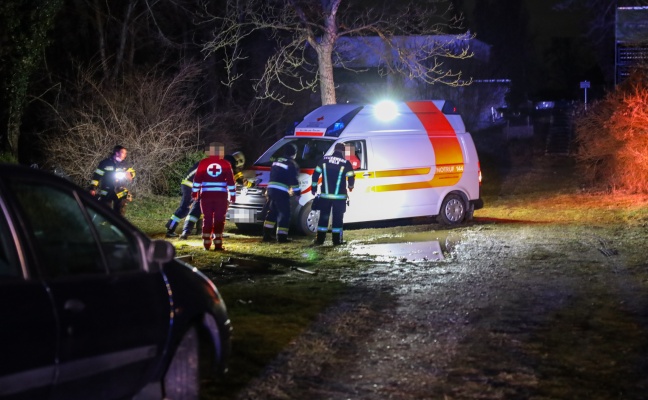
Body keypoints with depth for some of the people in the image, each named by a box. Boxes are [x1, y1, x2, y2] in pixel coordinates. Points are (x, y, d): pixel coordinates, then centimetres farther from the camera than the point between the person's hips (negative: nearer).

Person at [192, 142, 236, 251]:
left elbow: (197, 178, 1)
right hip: (221, 195, -1)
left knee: (207, 219, 6)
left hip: (206, 195, 1)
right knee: (219, 219, 3)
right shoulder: (225, 164, 2)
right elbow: (230, 181, 1)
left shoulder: (203, 163, 2)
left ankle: (206, 243, 4)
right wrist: (232, 195, 6)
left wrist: (195, 192, 8)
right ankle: (218, 243, -1)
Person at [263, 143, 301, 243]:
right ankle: (281, 237, -5)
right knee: (284, 214, -1)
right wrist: (297, 193, -3)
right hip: (282, 192, -8)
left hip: (271, 189, 8)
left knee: (272, 212, 18)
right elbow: (293, 180, -10)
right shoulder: (291, 164, -6)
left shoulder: (277, 161, 18)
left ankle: (267, 235, 16)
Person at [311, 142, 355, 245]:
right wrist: (350, 187, 20)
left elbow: (315, 174, 5)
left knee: (323, 217, 9)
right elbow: (351, 178, -2)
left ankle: (320, 239, 9)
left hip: (325, 195, 2)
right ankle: (337, 240, 5)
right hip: (339, 196, -2)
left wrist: (314, 187, 16)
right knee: (337, 218, 4)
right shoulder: (346, 163, -6)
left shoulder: (324, 160, 2)